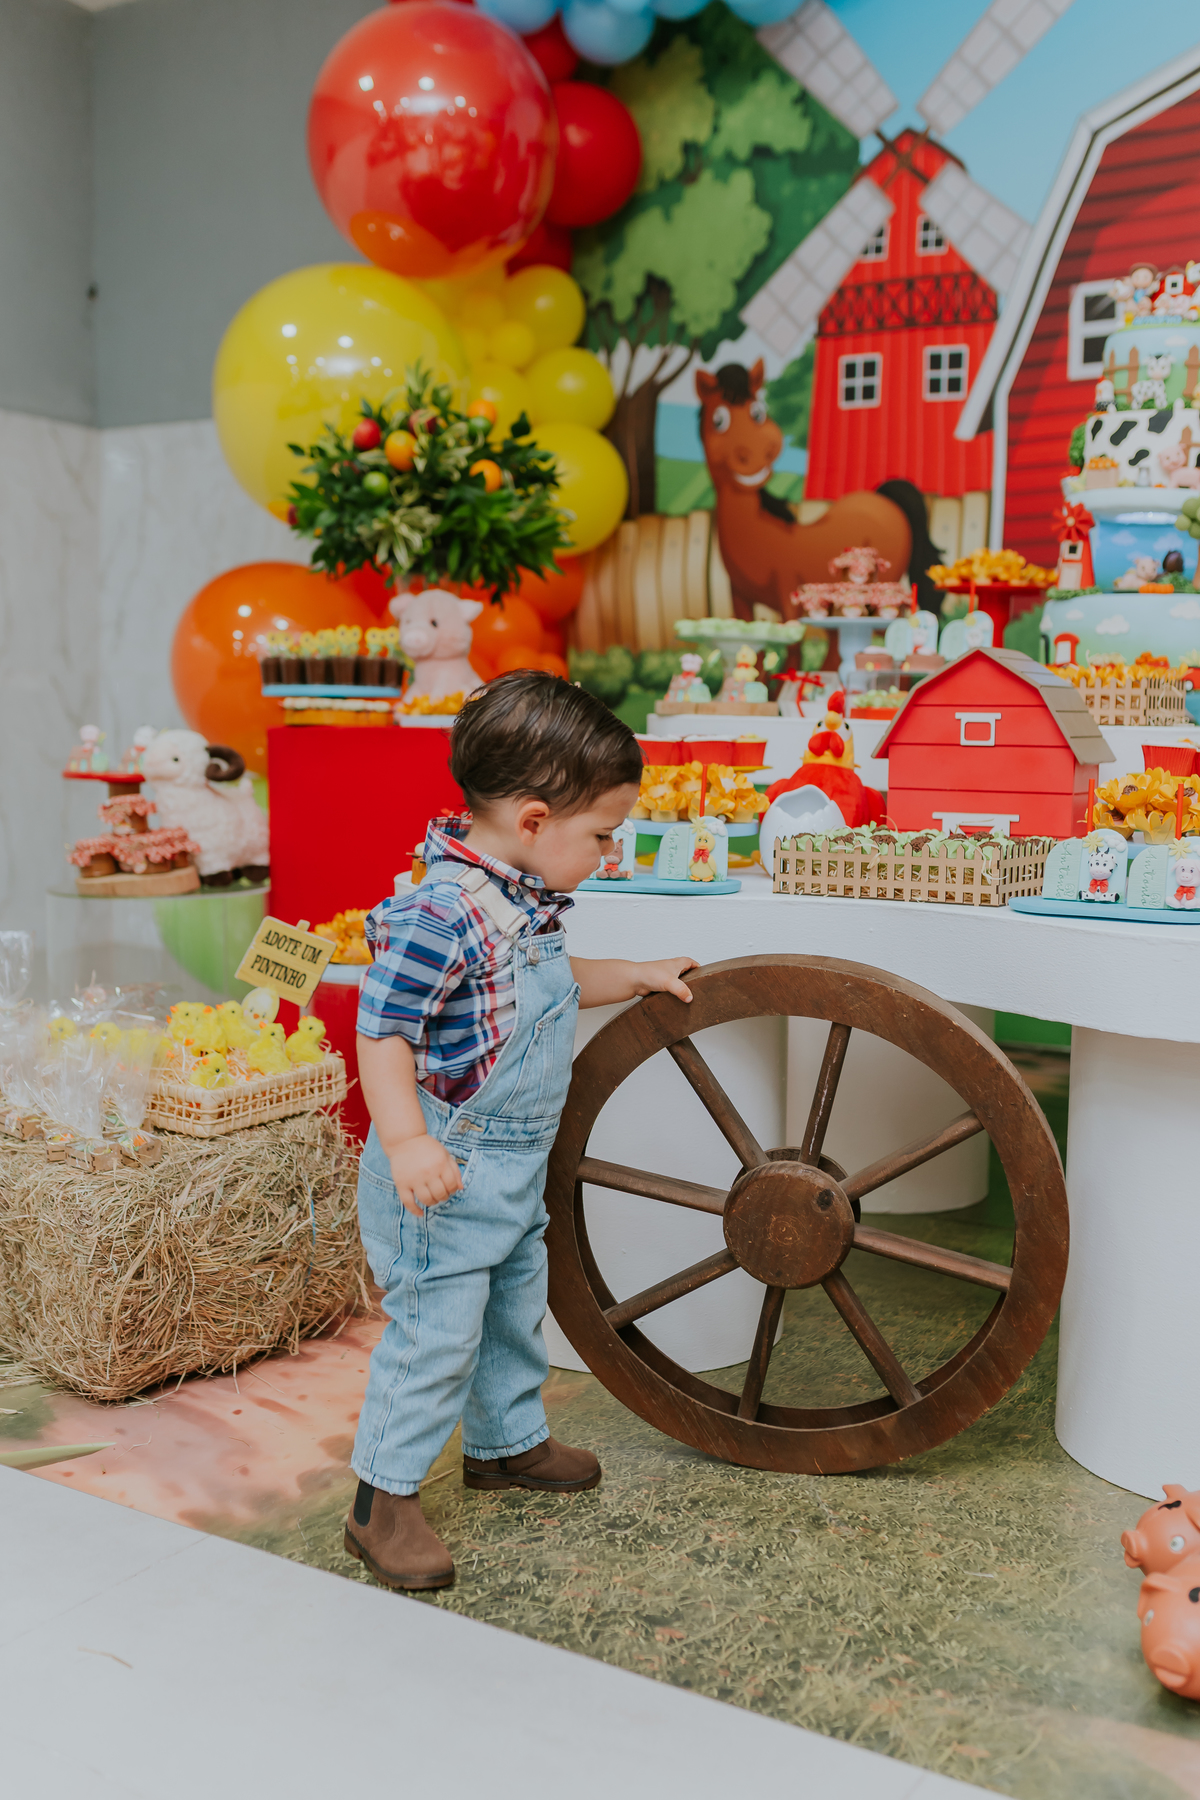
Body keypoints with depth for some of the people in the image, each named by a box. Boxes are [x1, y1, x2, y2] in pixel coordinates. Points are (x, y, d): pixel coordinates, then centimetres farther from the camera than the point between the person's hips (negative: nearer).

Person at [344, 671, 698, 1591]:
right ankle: (384, 1500, 16)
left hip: (517, 1167, 10)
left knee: (517, 1308, 24)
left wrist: (641, 976, 23)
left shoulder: (526, 901, 5)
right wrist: (407, 1143, -37)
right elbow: (382, 1036, -28)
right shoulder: (441, 914, -27)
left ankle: (509, 1440, 45)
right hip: (445, 1173, -10)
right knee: (435, 1331, -1)